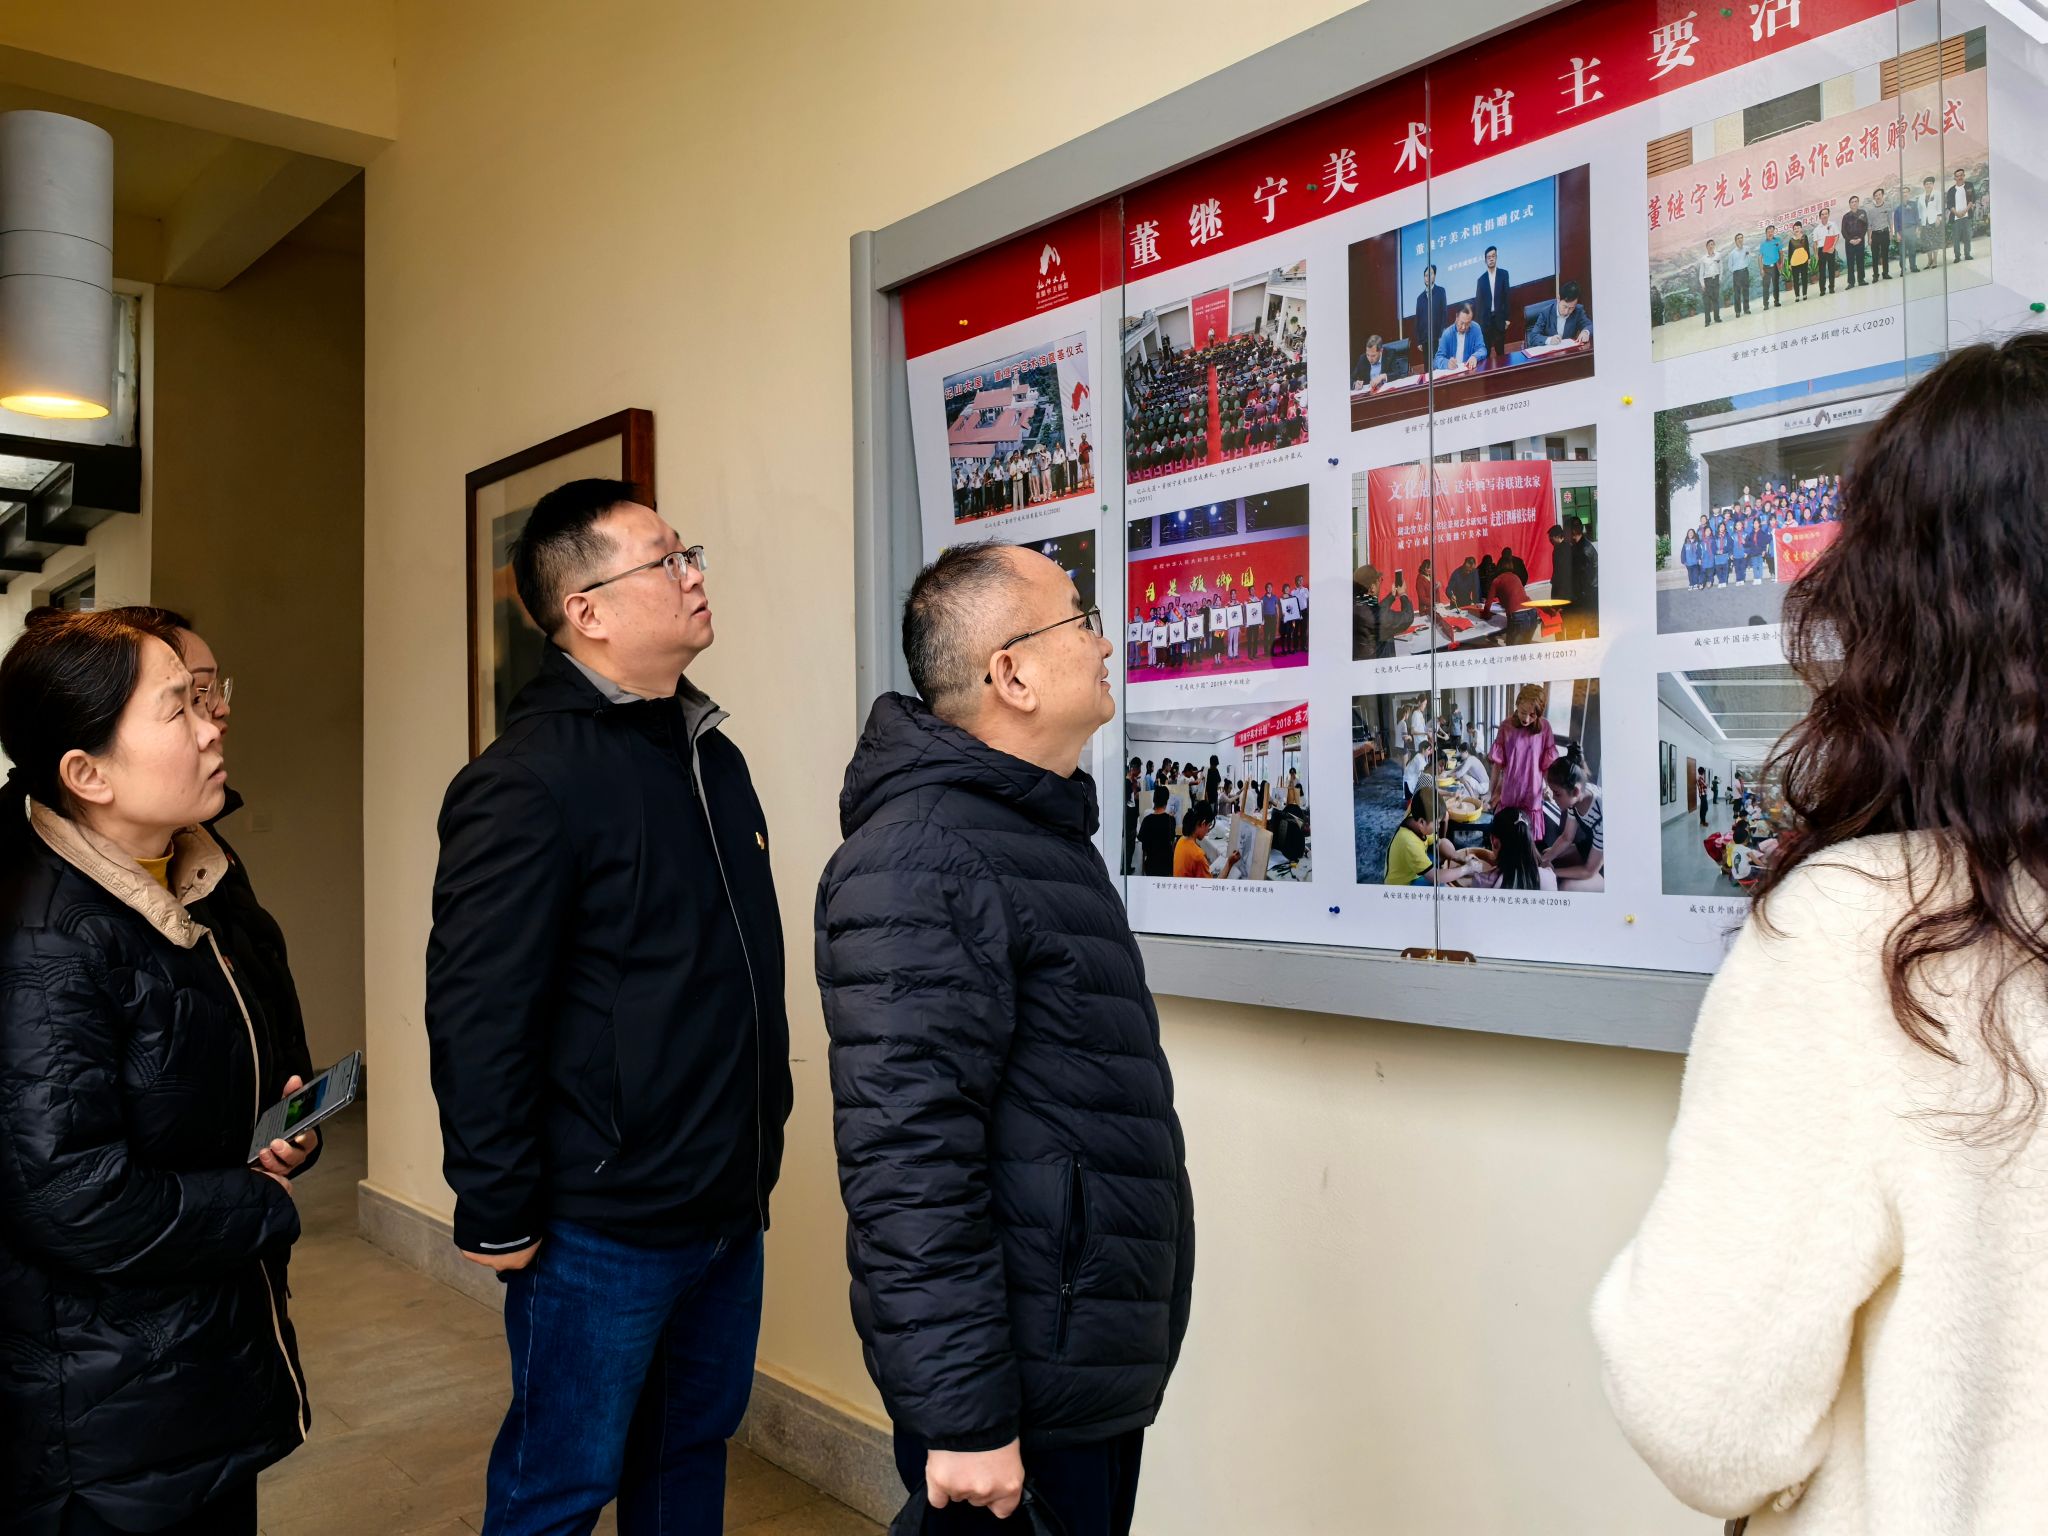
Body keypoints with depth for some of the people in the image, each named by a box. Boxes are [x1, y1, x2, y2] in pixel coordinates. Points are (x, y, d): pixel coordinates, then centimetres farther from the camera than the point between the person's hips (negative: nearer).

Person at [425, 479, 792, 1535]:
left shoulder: (712, 756, 9)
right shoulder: (528, 781, -18)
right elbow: (476, 1012, -20)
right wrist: (496, 1214, -16)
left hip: (730, 1210, 8)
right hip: (601, 1228, -8)